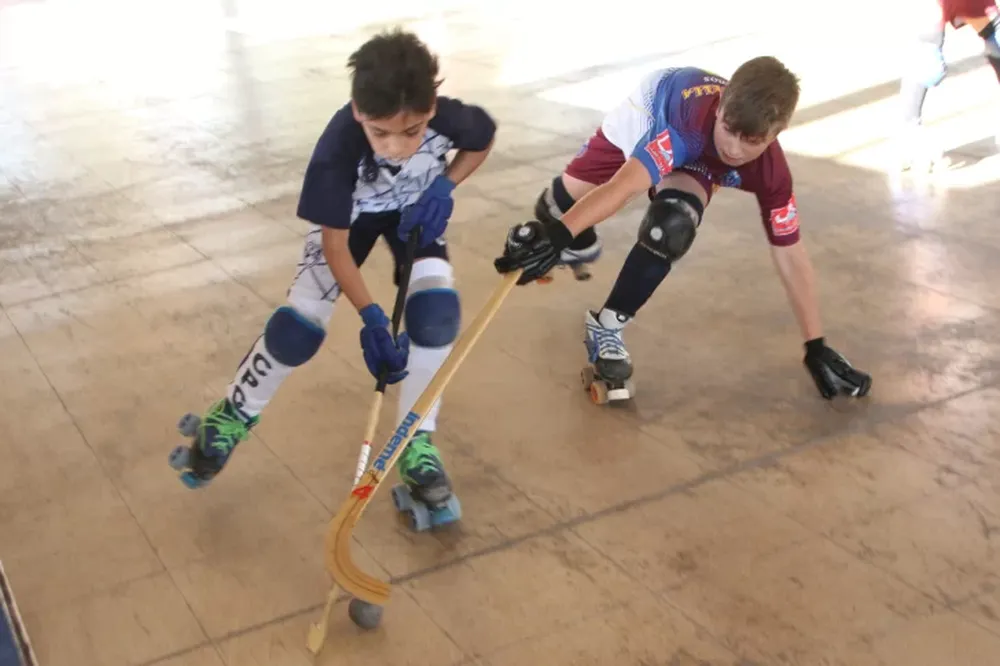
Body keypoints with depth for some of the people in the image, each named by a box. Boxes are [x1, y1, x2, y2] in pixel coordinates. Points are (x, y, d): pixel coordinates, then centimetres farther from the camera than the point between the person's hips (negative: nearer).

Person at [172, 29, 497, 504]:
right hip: (347, 214, -2)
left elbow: (484, 139, -7)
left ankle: (416, 441, -4)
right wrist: (371, 317, -39)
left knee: (437, 310, -21)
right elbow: (334, 243, -30)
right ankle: (235, 413, 15)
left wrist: (444, 187, -23)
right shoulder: (339, 145, -40)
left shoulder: (448, 118, -35)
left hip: (415, 209, 2)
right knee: (300, 322, -12)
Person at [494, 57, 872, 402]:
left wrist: (816, 348, -21)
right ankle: (578, 244, 50)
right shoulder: (696, 115, -47)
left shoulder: (770, 174, -33)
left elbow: (790, 256, -23)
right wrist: (558, 235, -72)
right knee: (565, 200, 10)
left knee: (671, 227, -30)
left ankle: (606, 327, -13)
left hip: (693, 161, 1)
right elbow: (627, 184, -58)